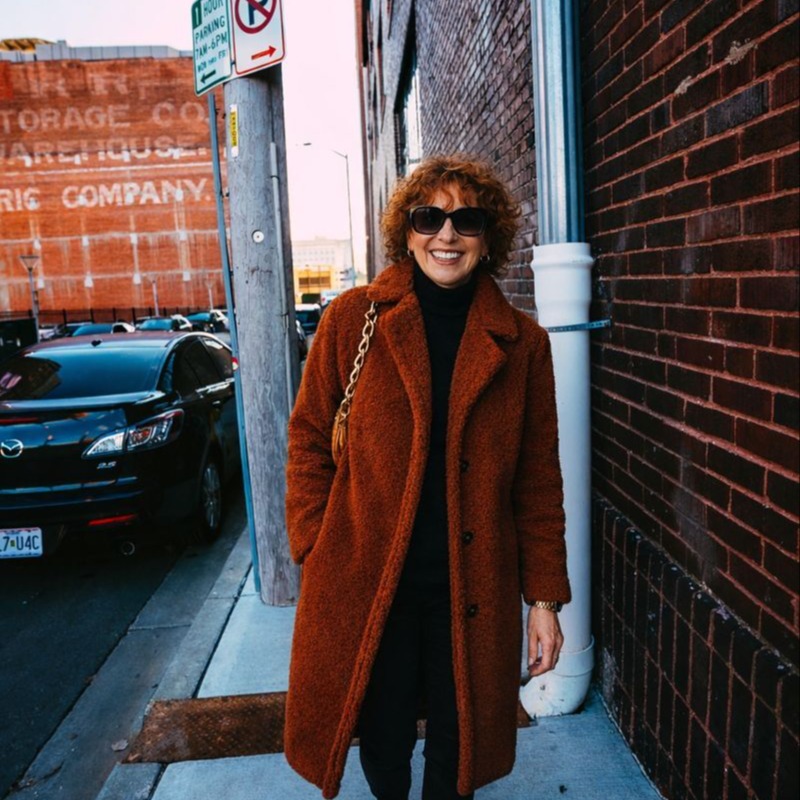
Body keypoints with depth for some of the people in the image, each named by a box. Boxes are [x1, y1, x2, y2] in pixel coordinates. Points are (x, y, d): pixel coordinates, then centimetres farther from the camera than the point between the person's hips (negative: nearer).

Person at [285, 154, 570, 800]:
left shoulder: (522, 343, -1)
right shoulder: (353, 318, -5)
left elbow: (538, 482, 2)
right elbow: (309, 441, 1)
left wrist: (545, 598, 1)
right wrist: (315, 554, -4)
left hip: (473, 594, 1)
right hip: (364, 585, 0)